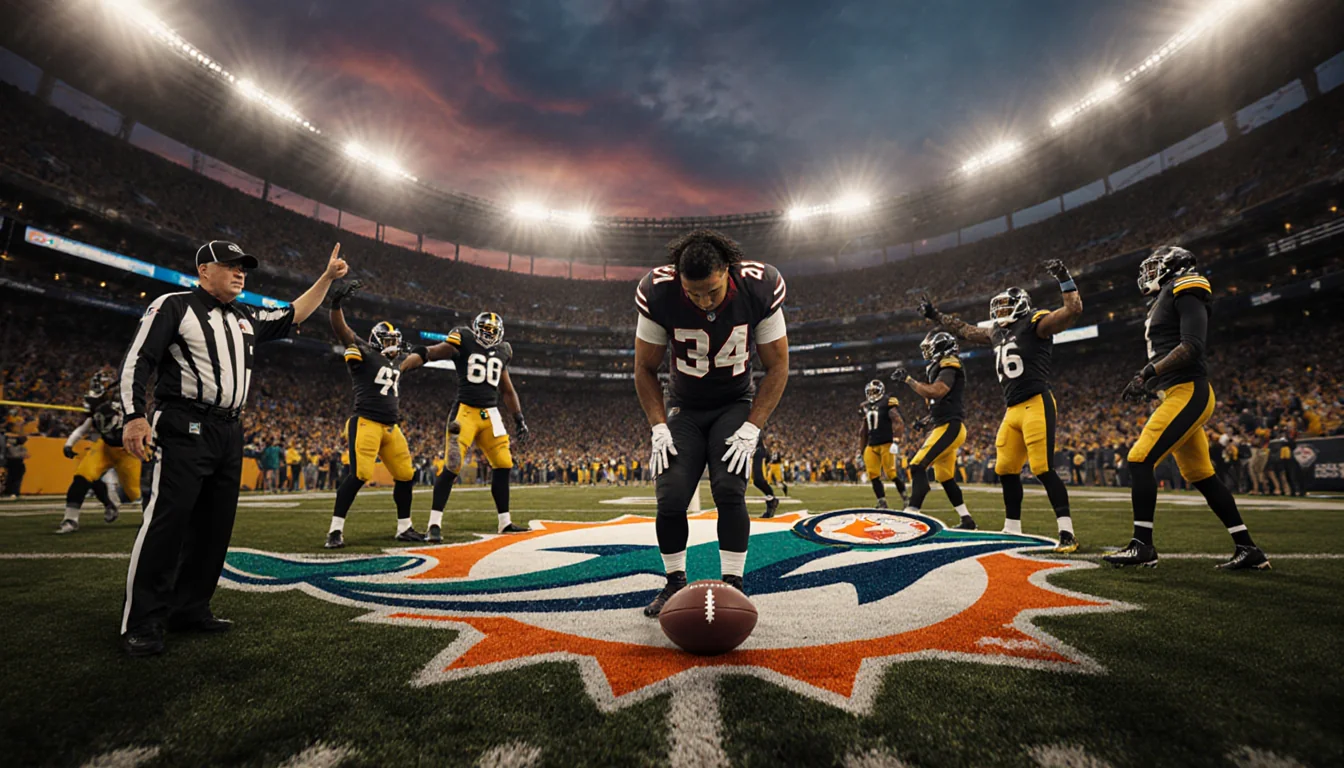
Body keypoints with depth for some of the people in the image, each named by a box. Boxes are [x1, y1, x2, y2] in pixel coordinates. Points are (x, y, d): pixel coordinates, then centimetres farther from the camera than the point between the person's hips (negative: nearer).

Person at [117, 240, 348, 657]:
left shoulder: (248, 317, 16)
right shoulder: (174, 306, -2)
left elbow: (292, 315, 23)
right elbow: (137, 361, -7)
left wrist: (327, 277, 16)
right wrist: (134, 416, -17)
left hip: (229, 433, 7)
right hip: (183, 430, -7)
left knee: (215, 524, 8)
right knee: (166, 521, -10)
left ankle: (190, 609, 19)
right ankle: (142, 623, 0)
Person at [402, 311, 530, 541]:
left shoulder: (501, 352, 15)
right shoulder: (464, 341, 0)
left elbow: (507, 391, 22)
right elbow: (434, 352, -14)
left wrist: (519, 418, 19)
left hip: (491, 414, 5)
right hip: (465, 411, -5)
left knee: (503, 466, 4)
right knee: (452, 467, -10)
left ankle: (504, 522, 17)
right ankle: (434, 523, 2)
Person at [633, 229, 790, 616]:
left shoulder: (760, 288, -21)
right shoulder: (658, 293, -21)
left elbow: (778, 366, -11)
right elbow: (645, 369, -8)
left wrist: (751, 429, -17)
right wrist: (658, 428, -15)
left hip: (735, 407, 0)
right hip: (683, 409, 1)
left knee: (729, 490, -18)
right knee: (669, 498, -9)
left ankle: (733, 587, 0)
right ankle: (675, 583, 14)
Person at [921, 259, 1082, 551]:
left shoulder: (1035, 323, -1)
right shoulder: (998, 333, 21)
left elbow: (1074, 310, -12)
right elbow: (965, 330, 33)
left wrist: (1064, 278, -14)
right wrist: (935, 315, 35)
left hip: (1036, 405, -8)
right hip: (1012, 410, 8)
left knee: (1043, 469, -11)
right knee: (1006, 470, 8)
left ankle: (1067, 533, -2)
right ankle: (1012, 531, 18)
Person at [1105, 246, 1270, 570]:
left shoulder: (1184, 292, -6)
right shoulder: (1163, 303, 23)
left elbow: (1192, 346, -19)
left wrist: (1149, 372, -23)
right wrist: (1146, 382, 13)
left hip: (1188, 393, -10)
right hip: (1178, 396, 10)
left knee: (1139, 460, -15)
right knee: (1201, 476, 13)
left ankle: (1143, 546, -10)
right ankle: (1248, 549, 21)